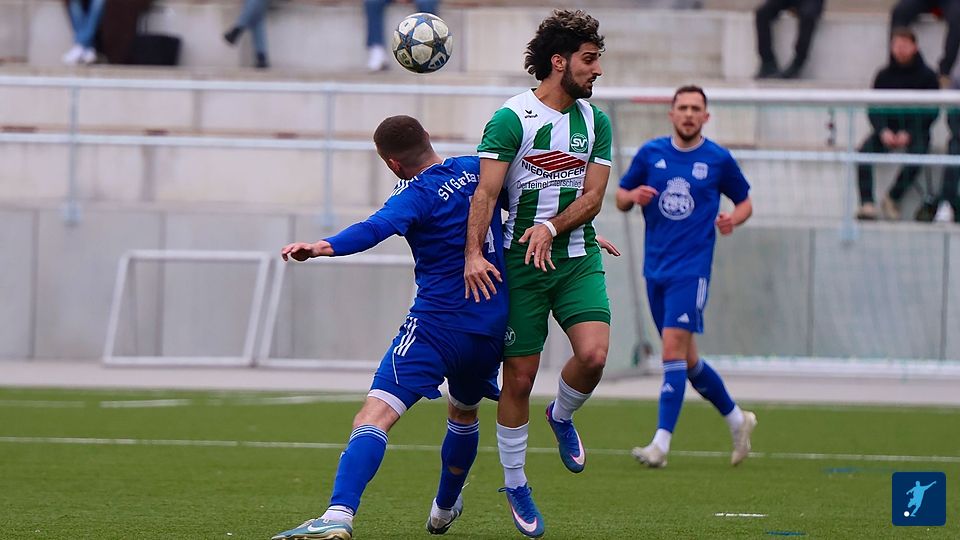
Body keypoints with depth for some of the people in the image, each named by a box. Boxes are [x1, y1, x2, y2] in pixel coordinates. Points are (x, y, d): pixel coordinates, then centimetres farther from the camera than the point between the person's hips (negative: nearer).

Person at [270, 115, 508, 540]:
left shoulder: (416, 196, -11)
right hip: (494, 325, 8)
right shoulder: (477, 169, 9)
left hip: (437, 323, -7)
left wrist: (325, 247, -44)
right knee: (463, 412, 33)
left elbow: (378, 228, -30)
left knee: (374, 415, -17)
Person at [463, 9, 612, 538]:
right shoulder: (511, 118, -9)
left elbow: (592, 196, 2)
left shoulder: (595, 121, 7)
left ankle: (562, 416, 15)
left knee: (593, 354, -18)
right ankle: (514, 484, 17)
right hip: (519, 262, -3)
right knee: (519, 376, 0)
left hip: (577, 257, 3)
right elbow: (486, 191, -15)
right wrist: (473, 253, -27)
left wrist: (551, 228, -16)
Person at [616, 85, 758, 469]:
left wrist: (733, 219, -10)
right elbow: (620, 197, 15)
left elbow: (745, 203, 12)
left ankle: (661, 444, -19)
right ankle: (736, 419, 31)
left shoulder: (718, 159, 0)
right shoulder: (650, 154, 6)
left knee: (674, 347, -17)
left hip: (691, 268, -4)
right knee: (685, 358, 10)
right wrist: (633, 196, -8)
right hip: (656, 267, 5)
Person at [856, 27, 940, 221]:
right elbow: (873, 109, 5)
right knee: (864, 152, -26)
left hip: (915, 131, -2)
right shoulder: (884, 76, 7)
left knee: (916, 154, -34)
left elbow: (932, 111, -4)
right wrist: (883, 131, -15)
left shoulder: (926, 76, -1)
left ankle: (892, 198, -19)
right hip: (887, 128, 2)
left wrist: (908, 134, -16)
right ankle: (867, 203, -32)